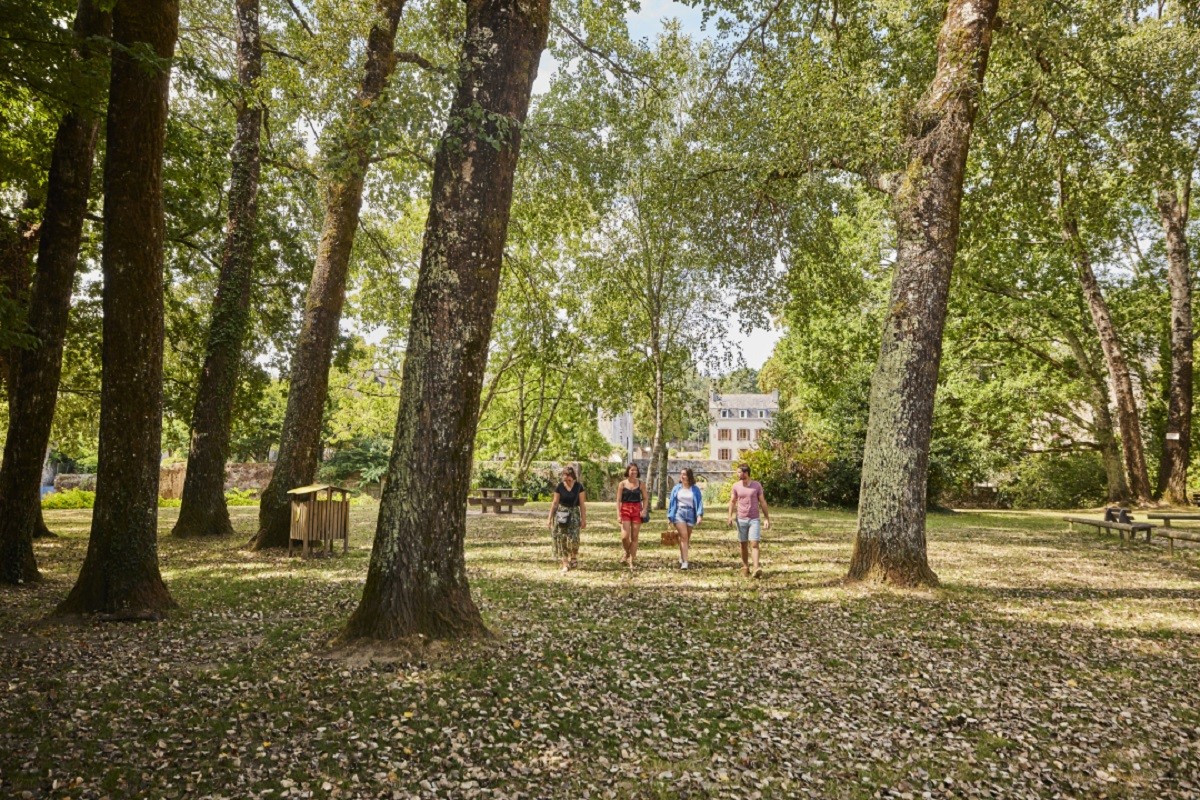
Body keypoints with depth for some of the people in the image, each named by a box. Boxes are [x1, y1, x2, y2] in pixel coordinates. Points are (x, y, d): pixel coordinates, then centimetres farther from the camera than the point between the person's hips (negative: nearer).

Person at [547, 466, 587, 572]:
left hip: (574, 513, -1)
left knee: (573, 538, -11)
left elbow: (582, 504, 0)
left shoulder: (579, 486, -2)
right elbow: (555, 503, 5)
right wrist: (550, 518, 5)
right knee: (561, 539, -3)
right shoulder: (559, 486, -1)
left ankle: (574, 557, 18)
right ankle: (565, 564, 4)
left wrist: (584, 519, -1)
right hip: (561, 513, 1)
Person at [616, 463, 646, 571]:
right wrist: (618, 515, -7)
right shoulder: (622, 484, 1)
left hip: (637, 510, 1)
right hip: (625, 510, -1)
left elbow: (645, 498, 7)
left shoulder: (641, 484, 4)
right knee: (624, 536, -12)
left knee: (634, 537, 2)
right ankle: (627, 553, 19)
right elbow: (618, 500, 0)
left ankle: (631, 562, 11)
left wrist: (644, 510, -9)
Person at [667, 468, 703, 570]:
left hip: (690, 514, 1)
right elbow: (671, 502, 9)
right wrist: (669, 517, 8)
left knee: (687, 538, 9)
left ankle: (681, 559, 28)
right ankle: (684, 562, -16)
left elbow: (699, 502, -1)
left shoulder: (695, 489, 1)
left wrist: (700, 515, -13)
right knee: (684, 536, -13)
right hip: (679, 513, -1)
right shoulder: (677, 488, 4)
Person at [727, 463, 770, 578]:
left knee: (754, 544, -11)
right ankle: (745, 567, 19)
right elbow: (732, 501, 5)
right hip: (741, 519, 2)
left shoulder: (757, 485, -2)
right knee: (743, 544, 8)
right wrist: (730, 516, -7)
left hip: (754, 520, -2)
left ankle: (756, 569, -19)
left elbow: (762, 502, 2)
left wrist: (767, 518, 0)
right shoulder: (736, 485, 2)